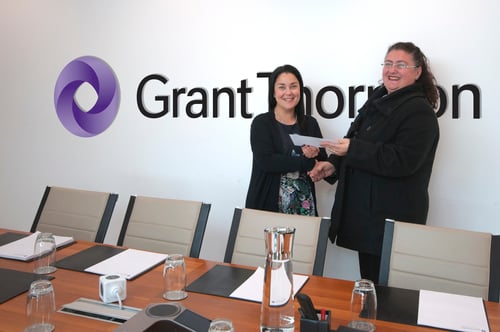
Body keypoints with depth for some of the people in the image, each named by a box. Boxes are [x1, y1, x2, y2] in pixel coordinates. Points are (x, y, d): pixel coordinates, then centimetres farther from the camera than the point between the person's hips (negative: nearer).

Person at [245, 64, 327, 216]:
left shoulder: (310, 123, 7)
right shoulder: (261, 123, -4)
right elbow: (265, 162, -17)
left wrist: (315, 154, -16)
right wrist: (308, 162, -17)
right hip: (267, 204, -3)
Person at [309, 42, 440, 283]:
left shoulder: (419, 112, -12)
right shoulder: (378, 101, 14)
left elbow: (402, 161, -24)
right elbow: (360, 146, 23)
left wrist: (352, 150, -26)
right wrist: (333, 165, 7)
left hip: (392, 217, -9)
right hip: (365, 212, 9)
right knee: (368, 283, 19)